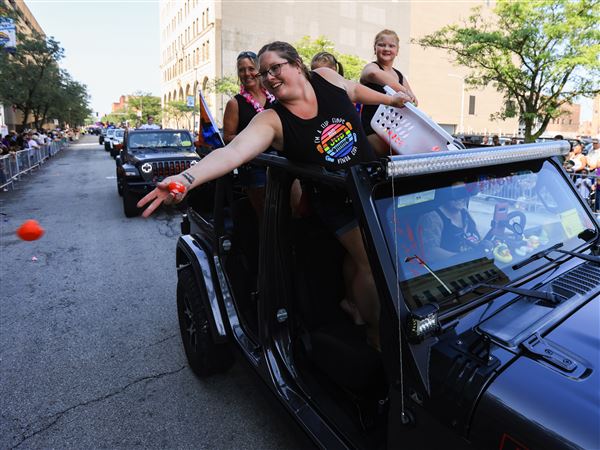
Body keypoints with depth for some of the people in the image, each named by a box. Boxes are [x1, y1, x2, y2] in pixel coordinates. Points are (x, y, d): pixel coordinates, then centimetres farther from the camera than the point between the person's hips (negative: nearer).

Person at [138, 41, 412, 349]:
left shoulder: (326, 79, -7)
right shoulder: (271, 120, -19)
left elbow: (355, 90, 15)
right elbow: (233, 151, -34)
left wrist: (390, 100, 26)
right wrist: (187, 178, -49)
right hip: (336, 202, -4)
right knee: (371, 263, -5)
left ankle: (352, 301, 42)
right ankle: (374, 332, 21)